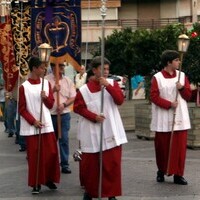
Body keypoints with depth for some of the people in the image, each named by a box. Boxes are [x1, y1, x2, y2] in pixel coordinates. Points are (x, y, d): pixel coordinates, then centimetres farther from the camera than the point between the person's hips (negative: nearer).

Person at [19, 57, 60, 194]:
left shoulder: (46, 83, 5)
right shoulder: (24, 87, -8)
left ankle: (49, 179, 19)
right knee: (34, 156, 0)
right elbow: (22, 109, -5)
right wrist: (33, 121, -15)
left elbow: (51, 105, 9)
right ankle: (36, 183, 9)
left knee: (51, 153, 3)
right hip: (31, 127, -4)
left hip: (47, 125, 4)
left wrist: (46, 98, -11)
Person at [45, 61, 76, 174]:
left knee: (64, 139, -3)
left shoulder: (68, 81, 7)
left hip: (64, 114, 1)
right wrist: (53, 90, -19)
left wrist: (64, 104, -13)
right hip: (50, 114, -1)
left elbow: (73, 97, 3)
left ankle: (65, 164, 1)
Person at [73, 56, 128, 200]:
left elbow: (120, 100, -8)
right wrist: (94, 116, -13)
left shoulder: (112, 83, 4)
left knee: (113, 163, -1)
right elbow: (78, 107, -3)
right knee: (91, 163, 5)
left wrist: (108, 86, -17)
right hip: (92, 132, -1)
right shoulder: (85, 89, -3)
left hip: (111, 132, 2)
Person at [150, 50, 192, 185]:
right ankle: (161, 171, 23)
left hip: (180, 118, 3)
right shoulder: (157, 78, -4)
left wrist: (182, 88, -12)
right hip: (163, 119, -3)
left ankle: (178, 174, 4)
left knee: (180, 147, -1)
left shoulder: (182, 76, 7)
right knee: (162, 146, 6)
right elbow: (154, 96, -8)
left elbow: (188, 95, 8)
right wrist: (169, 104, -17)